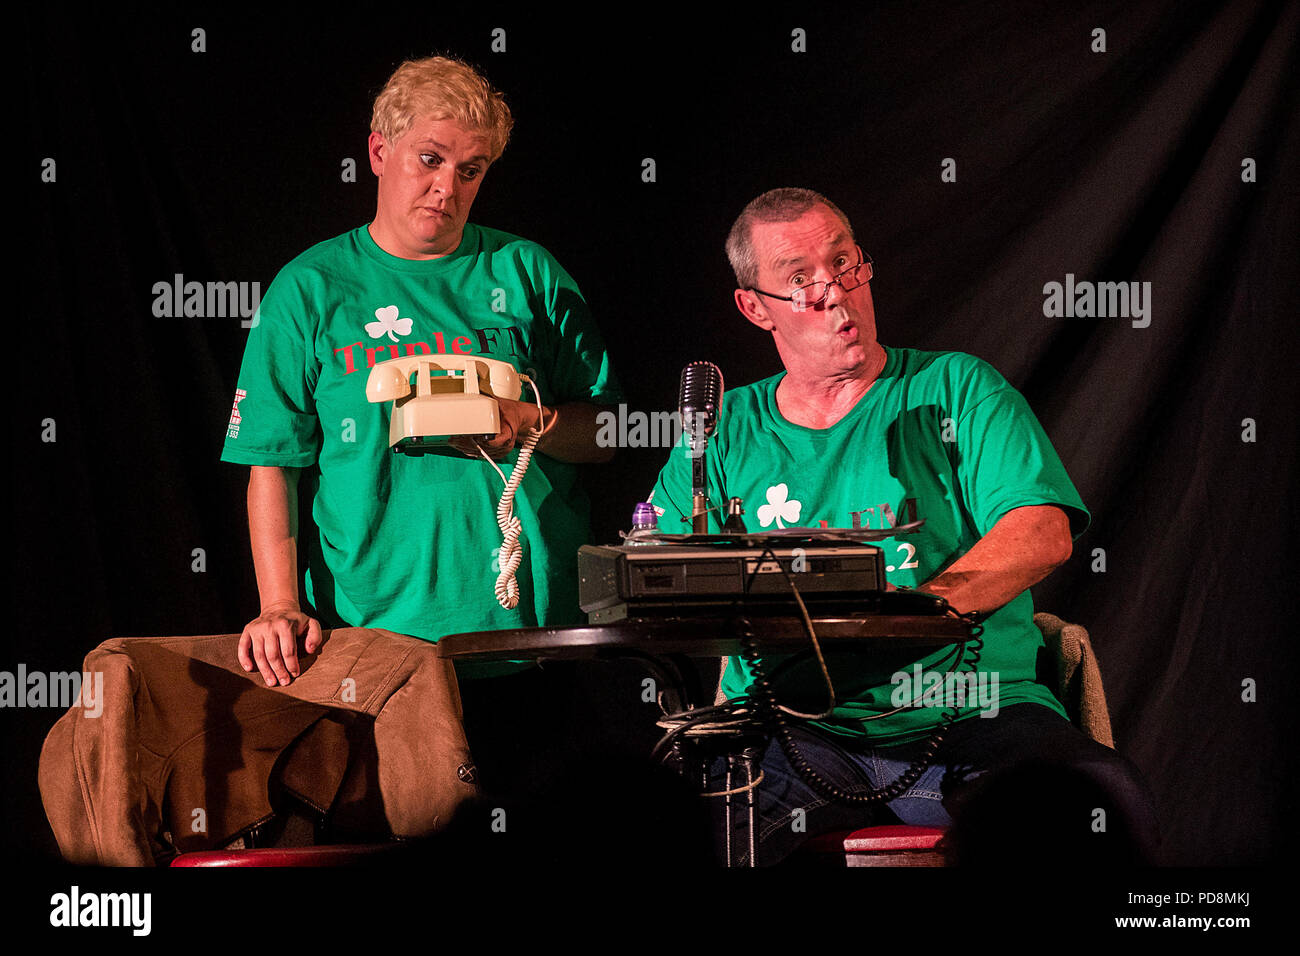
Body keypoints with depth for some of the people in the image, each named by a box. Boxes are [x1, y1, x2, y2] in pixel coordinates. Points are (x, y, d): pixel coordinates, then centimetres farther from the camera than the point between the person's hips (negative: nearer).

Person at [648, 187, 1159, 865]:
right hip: (800, 733, 1)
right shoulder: (728, 432, 17)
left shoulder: (955, 390, 10)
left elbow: (1043, 534, -6)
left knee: (1107, 803, -33)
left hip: (973, 715, -1)